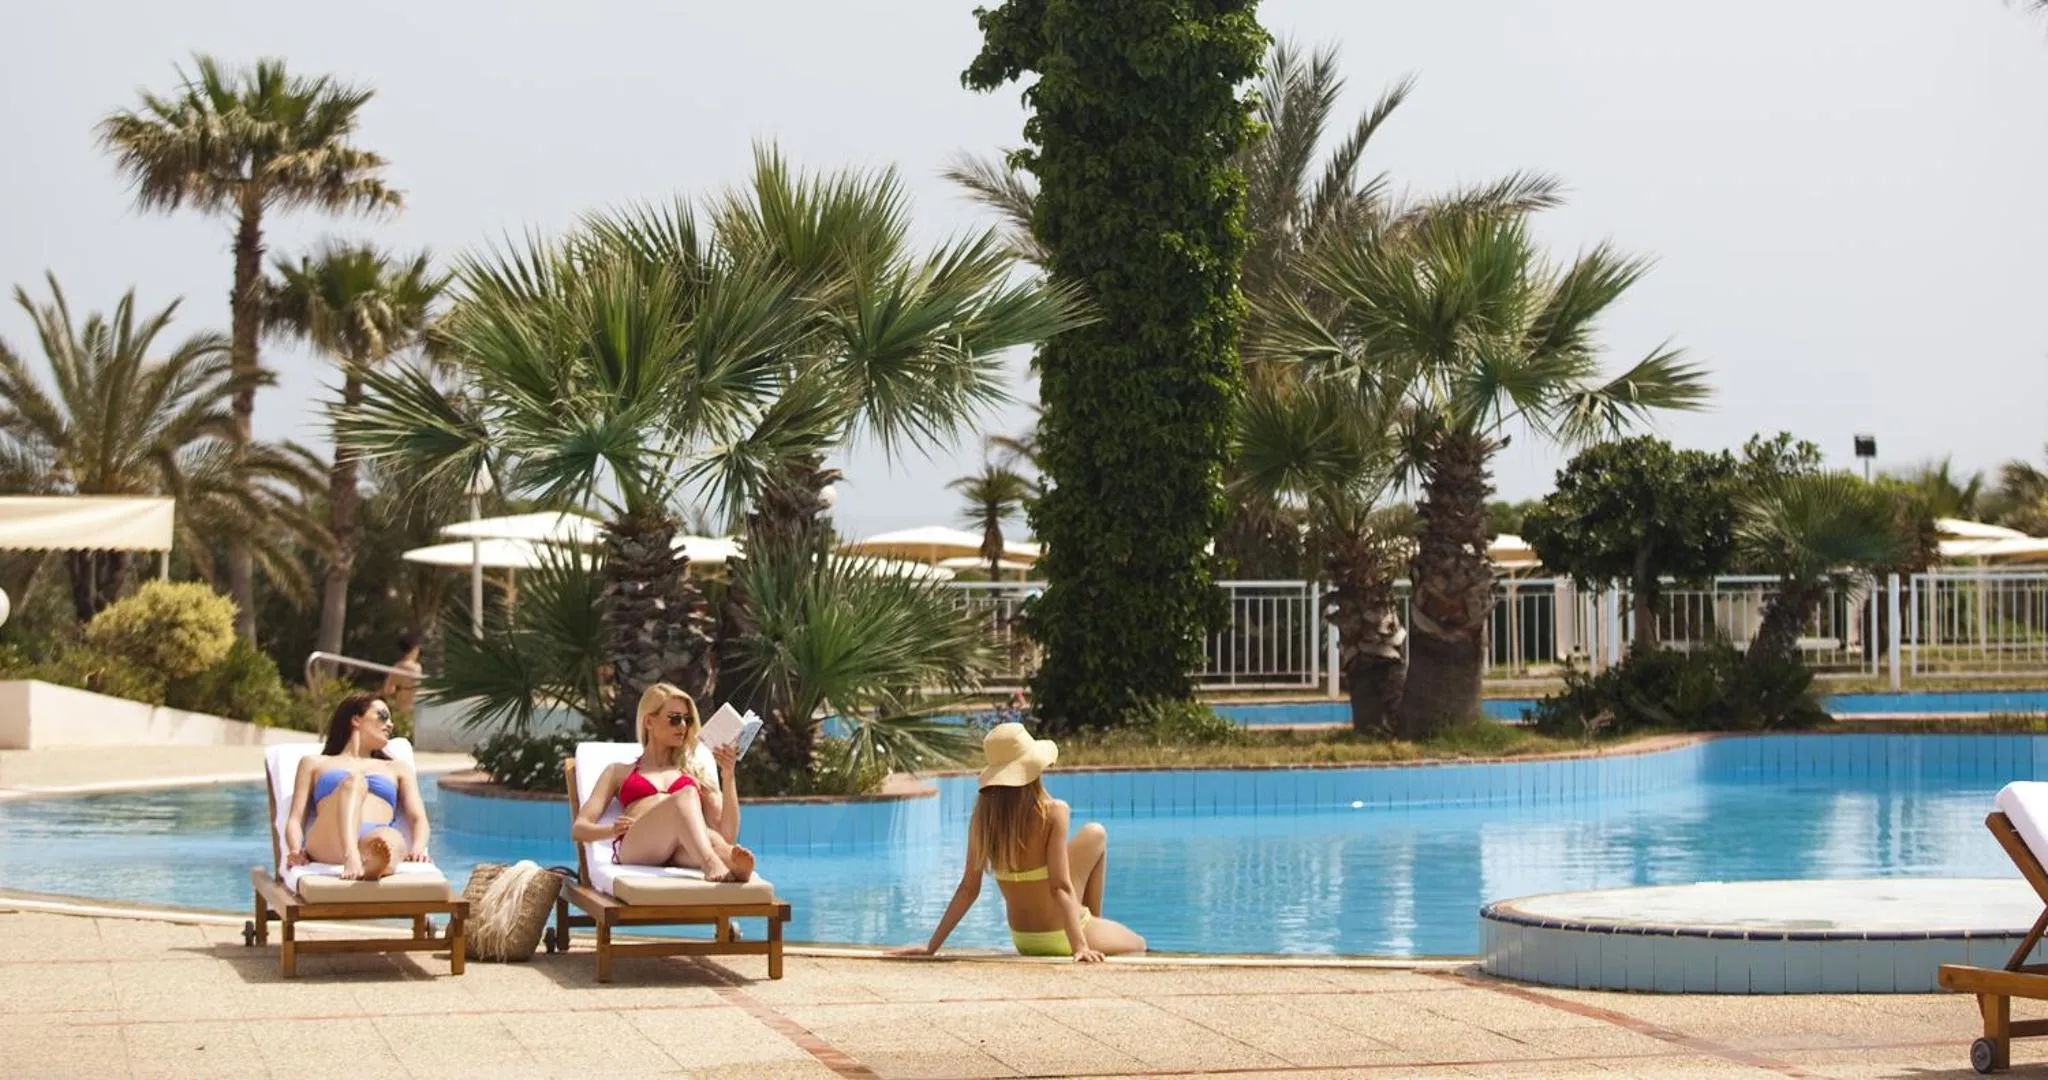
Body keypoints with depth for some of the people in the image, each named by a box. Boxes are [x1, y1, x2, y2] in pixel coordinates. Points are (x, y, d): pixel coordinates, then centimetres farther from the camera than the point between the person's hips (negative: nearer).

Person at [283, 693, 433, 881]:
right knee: (353, 780, -33)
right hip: (328, 842, -1)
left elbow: (418, 818, 21)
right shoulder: (315, 763, 33)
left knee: (392, 840, -38)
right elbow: (295, 819, 20)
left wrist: (418, 848, -3)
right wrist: (295, 851, -3)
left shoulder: (398, 769, 37)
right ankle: (351, 858, -62)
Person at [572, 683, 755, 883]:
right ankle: (710, 864, -65)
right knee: (686, 795, -35)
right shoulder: (620, 772, 30)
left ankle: (733, 862, -72)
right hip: (636, 847, -2)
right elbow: (579, 829, 19)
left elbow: (728, 835, 20)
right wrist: (613, 829, -4)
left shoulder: (695, 771, 33)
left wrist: (728, 777, 8)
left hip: (683, 852, 2)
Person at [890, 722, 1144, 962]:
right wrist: (1079, 946, -27)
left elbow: (968, 888, -9)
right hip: (1058, 937, -6)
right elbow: (1060, 886, -27)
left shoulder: (982, 815, -10)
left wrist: (932, 946, -3)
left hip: (1022, 940, 6)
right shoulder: (1053, 812, -24)